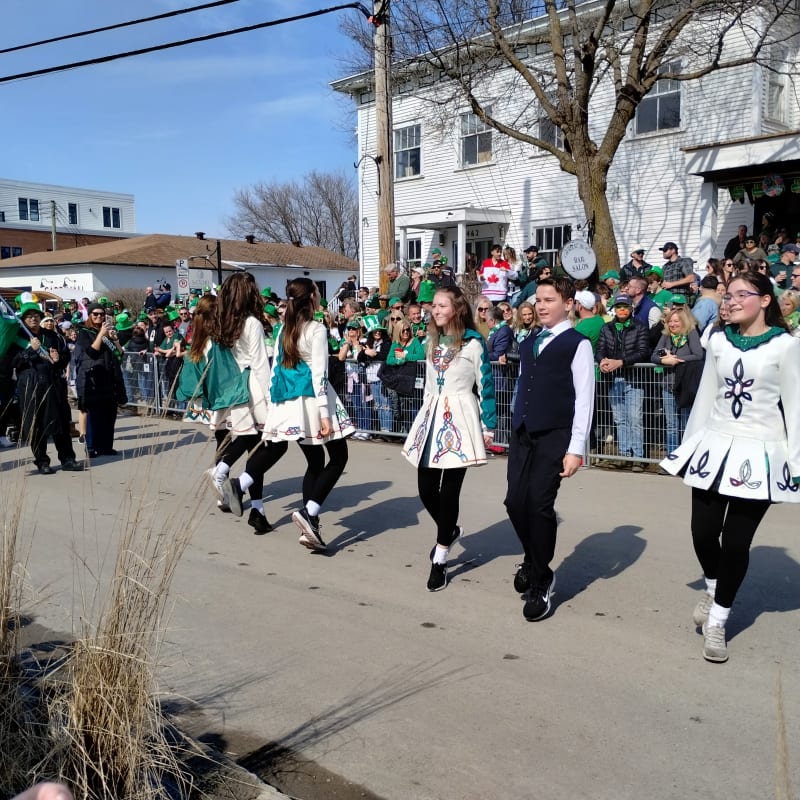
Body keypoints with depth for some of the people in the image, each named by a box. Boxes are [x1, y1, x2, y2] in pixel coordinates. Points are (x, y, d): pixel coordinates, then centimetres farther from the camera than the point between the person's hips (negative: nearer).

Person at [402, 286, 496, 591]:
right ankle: (450, 529, 34)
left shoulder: (473, 343, -6)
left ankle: (439, 560, 8)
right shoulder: (433, 341, 14)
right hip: (432, 418, 6)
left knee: (449, 489, -2)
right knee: (425, 487, 5)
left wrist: (488, 426, -6)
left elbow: (486, 385, -5)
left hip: (460, 420, -6)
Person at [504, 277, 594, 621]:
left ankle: (540, 584, 10)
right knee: (515, 502, 2)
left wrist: (576, 449, -13)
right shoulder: (527, 344, 15)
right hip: (522, 434, 6)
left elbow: (584, 399, -8)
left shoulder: (577, 344, -4)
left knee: (539, 505, -7)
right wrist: (517, 430, 16)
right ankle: (534, 563, 28)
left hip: (554, 437, -6)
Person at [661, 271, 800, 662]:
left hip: (760, 455, -4)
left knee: (736, 541, 1)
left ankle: (717, 620, 19)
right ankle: (712, 587, 37)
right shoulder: (719, 342, 6)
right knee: (703, 532, 5)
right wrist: (688, 445, 13)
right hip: (715, 447, 4)